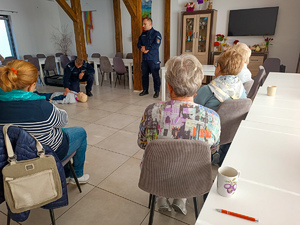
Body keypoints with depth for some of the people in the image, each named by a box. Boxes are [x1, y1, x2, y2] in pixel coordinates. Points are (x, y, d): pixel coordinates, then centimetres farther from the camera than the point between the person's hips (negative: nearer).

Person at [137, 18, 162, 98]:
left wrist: (145, 48, -12)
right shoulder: (143, 34, 16)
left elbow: (156, 45, -17)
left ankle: (157, 91, 10)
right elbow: (139, 44, 13)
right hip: (144, 58, 6)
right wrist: (142, 48, -10)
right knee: (144, 75, 11)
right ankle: (145, 90, 25)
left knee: (155, 76, -1)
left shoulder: (156, 34, -5)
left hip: (153, 59, -6)